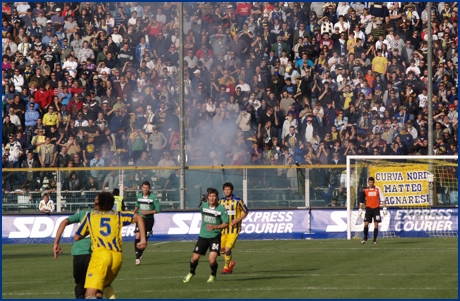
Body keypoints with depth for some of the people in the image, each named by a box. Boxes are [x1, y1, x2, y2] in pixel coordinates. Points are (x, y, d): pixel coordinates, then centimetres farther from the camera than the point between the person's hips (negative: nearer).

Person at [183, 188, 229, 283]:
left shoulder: (221, 209, -13)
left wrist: (214, 227, -25)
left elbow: (226, 224, -12)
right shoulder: (203, 206, 0)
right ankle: (191, 273, 36)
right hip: (203, 236, 4)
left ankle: (213, 276, 13)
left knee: (212, 260, -17)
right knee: (195, 258, 5)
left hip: (215, 237, -4)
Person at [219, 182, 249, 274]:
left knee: (227, 248, -14)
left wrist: (237, 220, -12)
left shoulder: (238, 201, -7)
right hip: (223, 228, 5)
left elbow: (245, 212, 2)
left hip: (233, 229, -5)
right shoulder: (221, 201, 5)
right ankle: (230, 263, 35)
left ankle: (226, 267, 5)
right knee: (222, 249, 8)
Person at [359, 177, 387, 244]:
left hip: (376, 208, -1)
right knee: (366, 224, -5)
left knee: (376, 224, -3)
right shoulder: (365, 190, 4)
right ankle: (365, 238, 14)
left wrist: (384, 208, -2)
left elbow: (382, 199, 3)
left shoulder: (378, 189, 1)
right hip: (368, 208, 1)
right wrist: (360, 209, 6)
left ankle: (375, 239, 5)